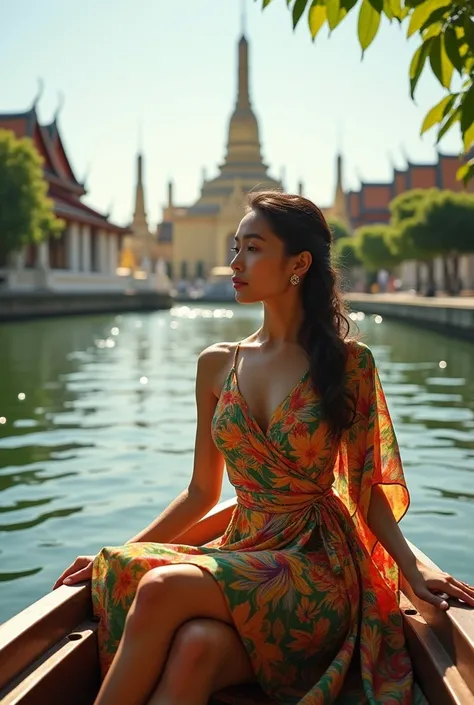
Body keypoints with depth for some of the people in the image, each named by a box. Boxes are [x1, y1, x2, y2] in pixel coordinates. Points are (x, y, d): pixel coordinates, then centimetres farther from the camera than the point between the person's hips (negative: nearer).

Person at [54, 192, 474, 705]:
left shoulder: (349, 364, -1)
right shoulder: (218, 365, 9)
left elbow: (366, 488, 5)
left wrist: (416, 573, -8)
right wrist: (118, 554, 9)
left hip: (316, 568, -3)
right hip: (239, 555, 3)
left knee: (162, 588, -30)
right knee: (193, 649, -33)